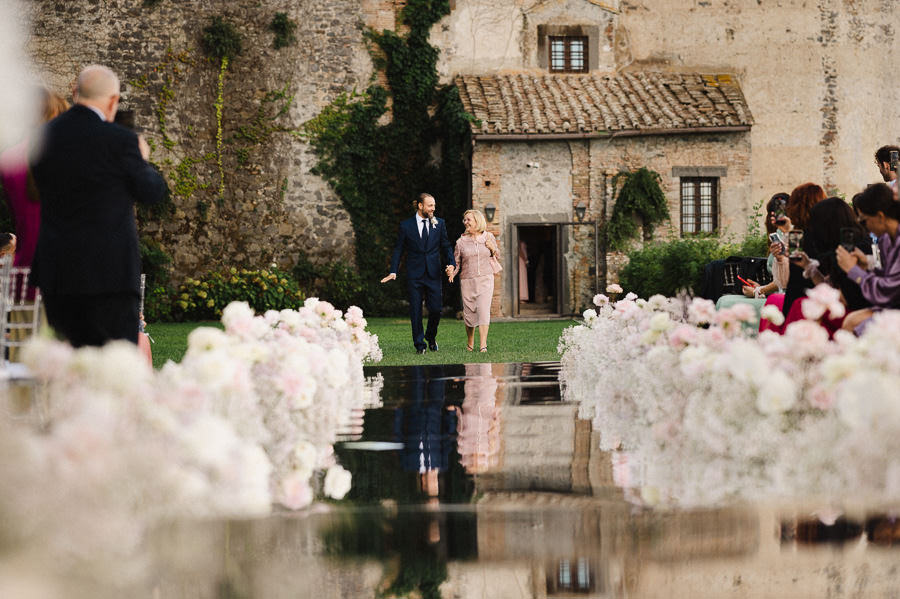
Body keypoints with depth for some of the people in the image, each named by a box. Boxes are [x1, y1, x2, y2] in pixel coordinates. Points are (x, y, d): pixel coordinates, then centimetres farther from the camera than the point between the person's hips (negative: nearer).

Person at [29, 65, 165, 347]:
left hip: (55, 270, 5)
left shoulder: (43, 136, 2)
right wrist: (142, 159, 17)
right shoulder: (120, 141, -13)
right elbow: (153, 192, -3)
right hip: (109, 270, -5)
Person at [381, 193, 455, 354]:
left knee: (436, 309, -3)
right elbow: (398, 250, 5)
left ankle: (431, 336, 24)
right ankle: (419, 344, 10)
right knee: (416, 311, 1)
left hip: (433, 274, 1)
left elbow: (446, 246, 11)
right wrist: (393, 272, -4)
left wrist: (451, 263, -7)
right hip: (414, 275, -1)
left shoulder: (439, 224, 8)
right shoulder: (406, 226, 2)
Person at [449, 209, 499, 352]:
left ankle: (483, 346, -18)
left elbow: (497, 254, 20)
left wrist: (493, 248, -2)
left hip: (485, 280, -1)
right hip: (467, 281, 1)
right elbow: (456, 262, 7)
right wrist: (452, 272, -13)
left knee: (483, 311, -13)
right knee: (469, 313, 3)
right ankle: (470, 343, 23)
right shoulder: (461, 241, 3)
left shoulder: (488, 237, 6)